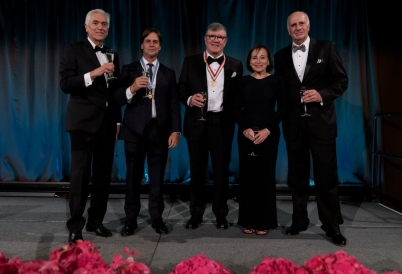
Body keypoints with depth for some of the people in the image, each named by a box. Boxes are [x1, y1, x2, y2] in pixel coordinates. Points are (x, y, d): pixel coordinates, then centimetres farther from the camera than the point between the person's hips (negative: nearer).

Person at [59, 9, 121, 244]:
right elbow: (65, 84, -9)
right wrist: (93, 74, -20)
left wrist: (118, 120, 10)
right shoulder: (74, 50, 1)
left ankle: (96, 221, 21)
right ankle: (75, 227, 8)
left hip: (107, 123, 5)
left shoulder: (113, 55, 16)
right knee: (80, 175, -3)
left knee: (103, 175, 8)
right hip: (84, 122, -5)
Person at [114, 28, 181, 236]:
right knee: (133, 176, 5)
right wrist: (132, 88, -19)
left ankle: (157, 218, 18)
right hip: (135, 130, -1)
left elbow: (174, 104, 6)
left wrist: (175, 130, -3)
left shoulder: (169, 74, 12)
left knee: (157, 177, 6)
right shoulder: (129, 70, 8)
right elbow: (118, 100, -1)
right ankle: (131, 219, 15)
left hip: (160, 130, 1)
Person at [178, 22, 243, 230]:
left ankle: (221, 213, 23)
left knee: (222, 170, 8)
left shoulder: (235, 65, 8)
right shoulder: (190, 62, 6)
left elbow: (238, 95, 5)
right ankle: (196, 213, 23)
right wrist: (189, 98, -17)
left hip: (223, 123, 0)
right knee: (197, 170, 8)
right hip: (197, 122, 0)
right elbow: (181, 88, 3)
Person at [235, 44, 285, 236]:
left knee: (265, 175, 4)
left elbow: (281, 109, -1)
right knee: (247, 175, 4)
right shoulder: (243, 82, 7)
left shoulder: (277, 81, 3)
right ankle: (248, 220, 17)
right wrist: (245, 129, -14)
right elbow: (237, 109, 3)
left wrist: (268, 130, -14)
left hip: (269, 134, -1)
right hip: (246, 134, 1)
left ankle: (264, 221, 17)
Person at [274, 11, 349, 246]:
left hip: (321, 121, -2)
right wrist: (283, 116, 0)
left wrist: (323, 95, -17)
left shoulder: (326, 48, 2)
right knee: (297, 175, 11)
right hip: (293, 123, 3)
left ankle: (332, 225, 18)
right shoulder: (281, 56, 9)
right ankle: (299, 220, 25)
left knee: (327, 174, 3)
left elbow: (342, 80, -1)